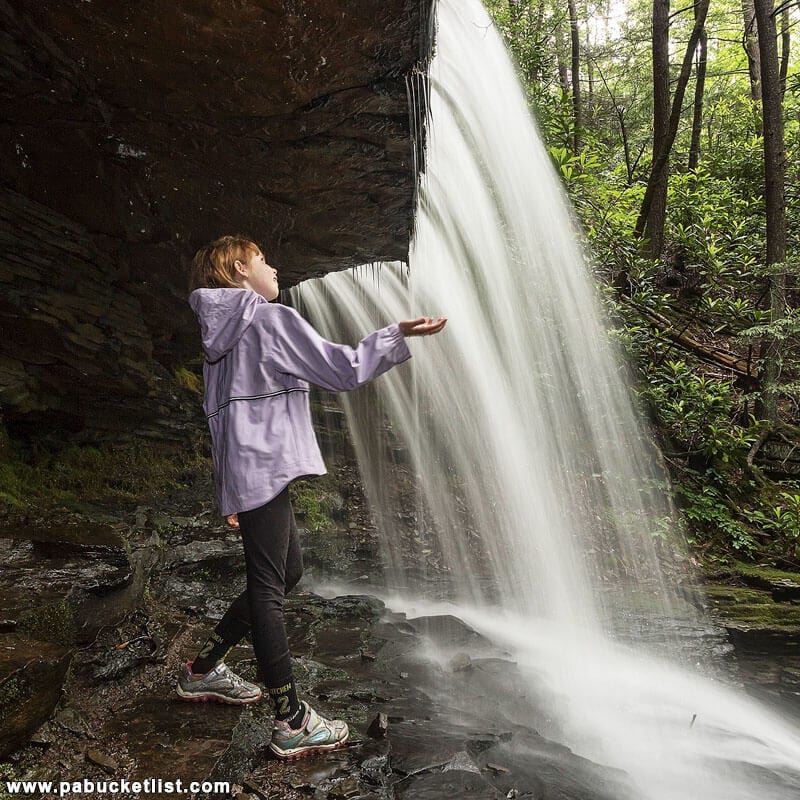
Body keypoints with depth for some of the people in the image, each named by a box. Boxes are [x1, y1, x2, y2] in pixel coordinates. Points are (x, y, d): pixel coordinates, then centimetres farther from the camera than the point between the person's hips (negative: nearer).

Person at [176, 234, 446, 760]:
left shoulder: (222, 333, 21)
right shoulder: (272, 319, -7)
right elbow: (342, 369, -10)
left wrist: (229, 493, 25)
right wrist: (397, 336, 1)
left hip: (243, 473, 10)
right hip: (265, 468, -10)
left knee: (287, 573, 17)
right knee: (268, 588, -7)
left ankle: (204, 671, 28)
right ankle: (293, 724, 4)